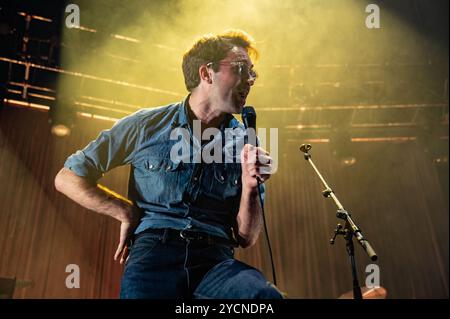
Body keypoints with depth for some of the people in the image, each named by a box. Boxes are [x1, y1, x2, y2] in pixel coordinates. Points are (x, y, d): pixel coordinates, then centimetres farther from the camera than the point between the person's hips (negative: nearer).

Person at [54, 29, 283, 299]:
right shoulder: (147, 126, 4)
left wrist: (250, 188, -6)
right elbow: (67, 178, 9)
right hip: (154, 251, -1)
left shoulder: (245, 144, 11)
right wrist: (128, 213, 2)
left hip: (216, 259, 1)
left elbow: (246, 239, 12)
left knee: (266, 294, -32)